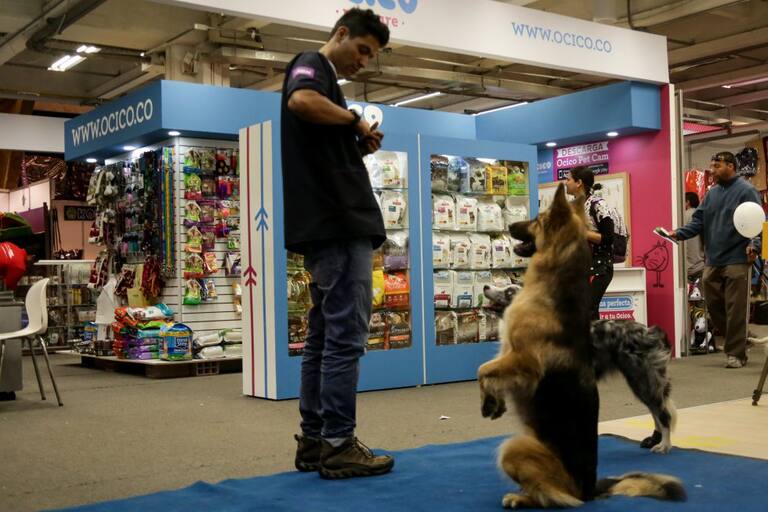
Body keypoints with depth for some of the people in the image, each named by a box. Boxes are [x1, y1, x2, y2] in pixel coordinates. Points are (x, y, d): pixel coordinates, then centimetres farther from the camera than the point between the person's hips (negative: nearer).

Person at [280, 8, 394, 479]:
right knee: (347, 335, -9)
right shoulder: (311, 66, -2)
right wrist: (355, 120, -12)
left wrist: (360, 145, 9)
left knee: (325, 336, 10)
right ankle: (338, 445, -5)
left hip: (329, 227, 10)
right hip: (339, 224, -10)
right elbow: (301, 101, -27)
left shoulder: (326, 78, 26)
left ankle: (315, 441, 15)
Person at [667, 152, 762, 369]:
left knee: (735, 310, -4)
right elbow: (699, 221, 11)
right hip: (712, 261, 7)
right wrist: (680, 233, -6)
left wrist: (754, 244, -29)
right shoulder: (711, 193, 15)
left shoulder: (746, 191, -5)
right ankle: (736, 341, 30)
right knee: (713, 304, 12)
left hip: (736, 260, -7)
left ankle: (736, 353, 4)